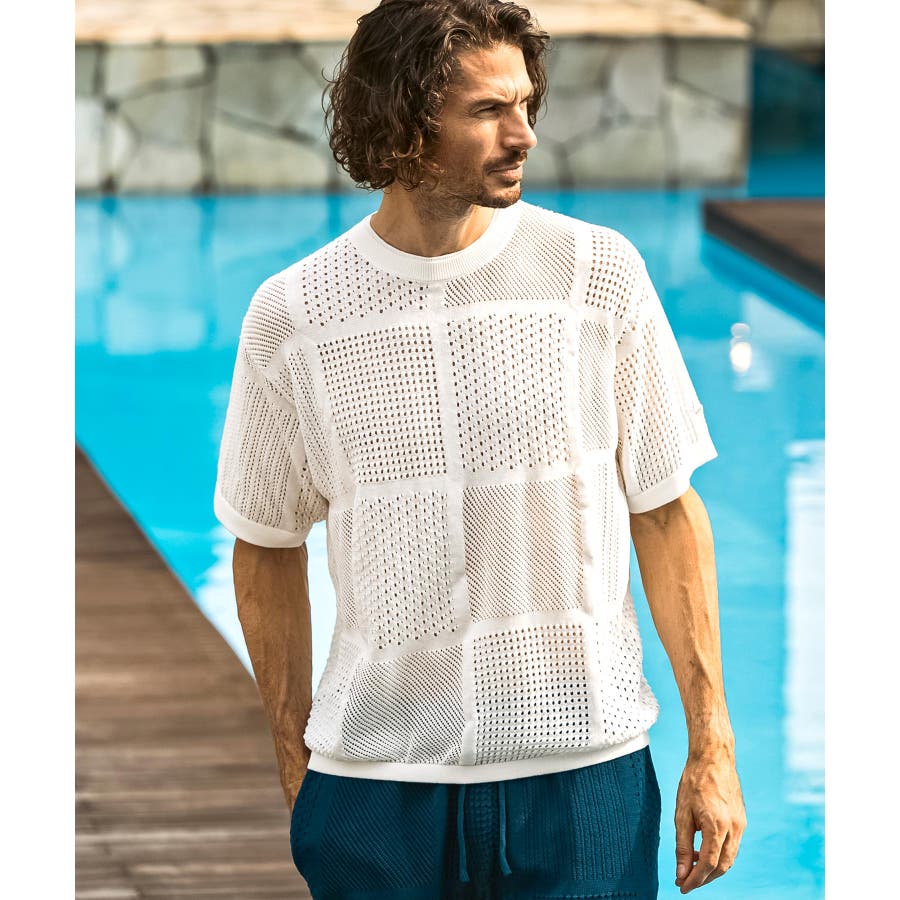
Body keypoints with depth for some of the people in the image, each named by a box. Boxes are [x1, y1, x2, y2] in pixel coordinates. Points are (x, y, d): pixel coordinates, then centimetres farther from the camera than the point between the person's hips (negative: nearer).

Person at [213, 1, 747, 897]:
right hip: (374, 782, 0)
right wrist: (294, 763, 11)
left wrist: (711, 744, 0)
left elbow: (666, 512, 3)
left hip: (581, 766, 0)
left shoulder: (599, 273, -1)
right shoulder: (291, 314, 0)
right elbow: (267, 547, 10)